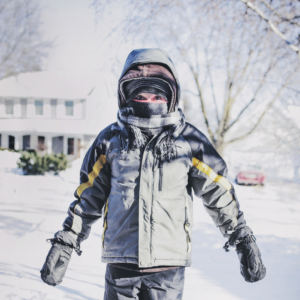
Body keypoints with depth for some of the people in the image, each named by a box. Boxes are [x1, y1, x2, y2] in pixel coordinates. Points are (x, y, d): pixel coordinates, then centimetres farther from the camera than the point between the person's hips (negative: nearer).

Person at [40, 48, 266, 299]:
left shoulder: (188, 140, 2)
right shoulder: (111, 139, 5)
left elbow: (219, 191, 7)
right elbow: (88, 196, 10)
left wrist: (243, 239, 8)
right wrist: (64, 244, 8)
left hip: (169, 263, -1)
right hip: (120, 262, 1)